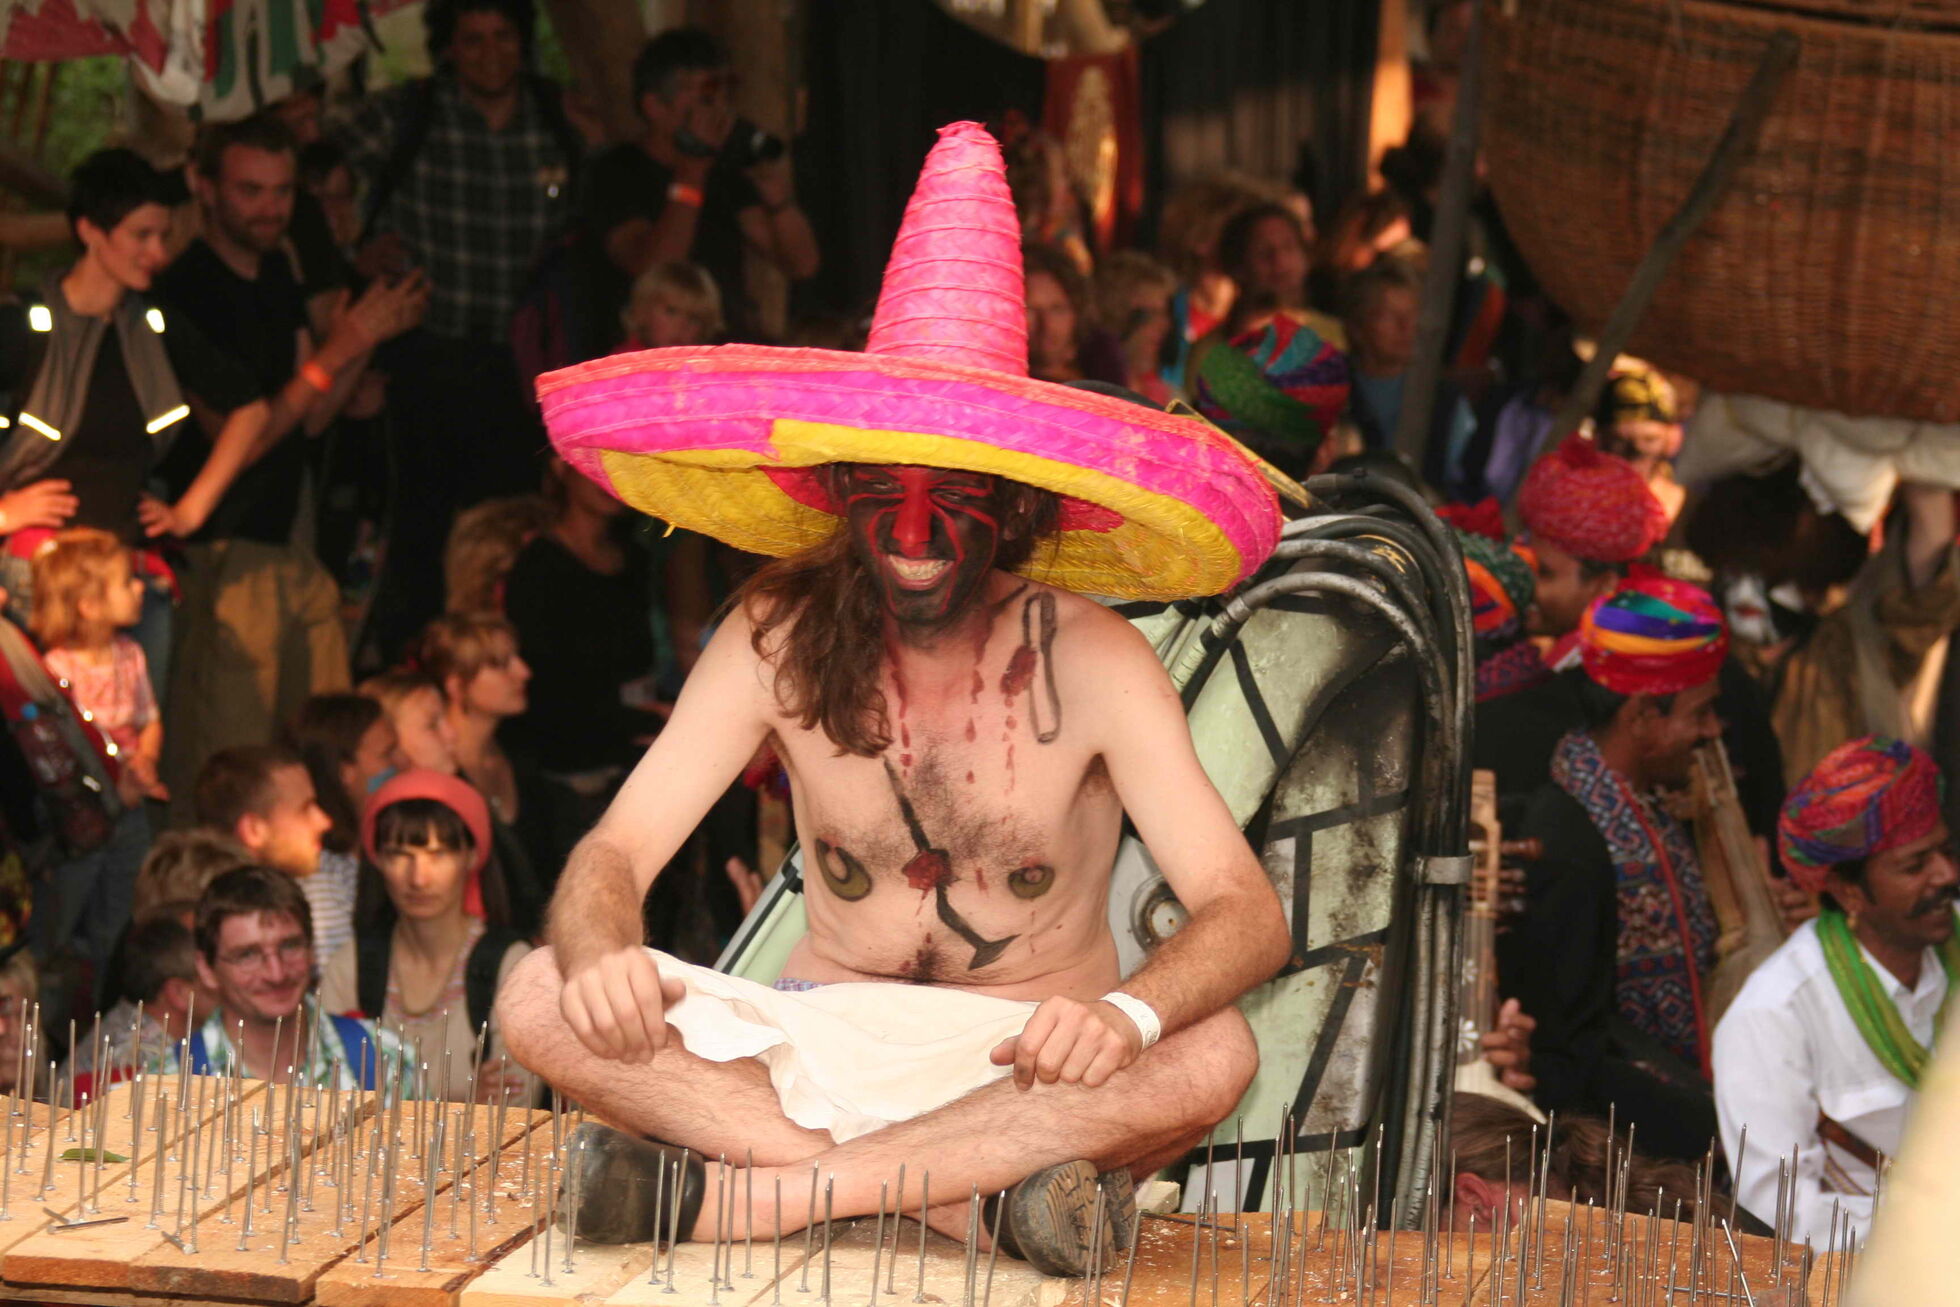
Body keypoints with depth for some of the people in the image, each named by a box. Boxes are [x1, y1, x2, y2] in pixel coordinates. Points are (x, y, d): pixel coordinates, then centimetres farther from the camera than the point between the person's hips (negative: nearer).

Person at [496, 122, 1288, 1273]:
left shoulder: (1090, 662, -12)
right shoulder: (780, 639, -5)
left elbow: (1247, 913, -18)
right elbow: (615, 852, -9)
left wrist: (1124, 1014, -42)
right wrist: (601, 959, -35)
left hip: (1027, 1066, -2)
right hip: (822, 1037, 2)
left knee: (1211, 1057, -34)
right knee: (540, 999, -22)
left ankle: (730, 1195, -33)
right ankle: (977, 1196, -31)